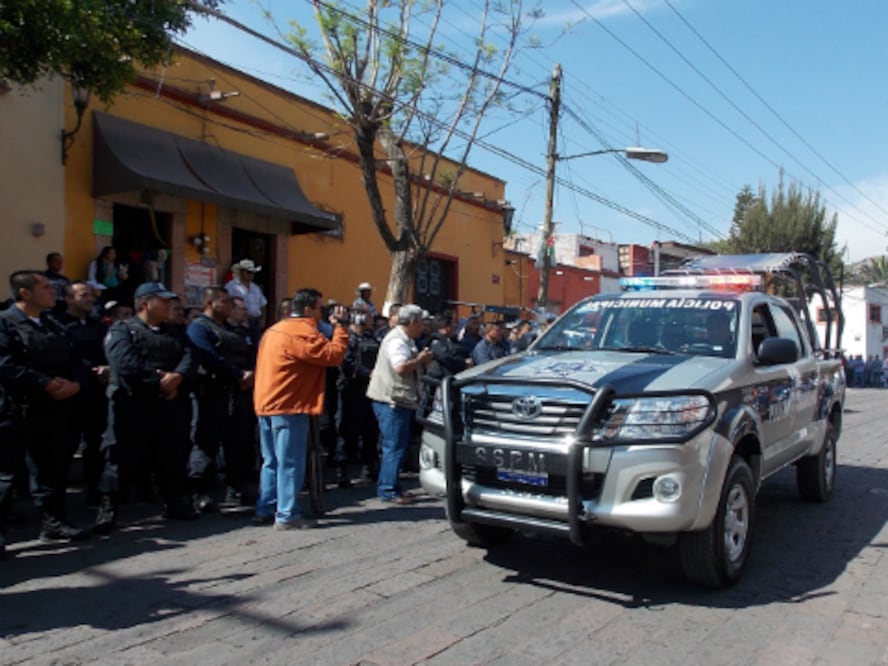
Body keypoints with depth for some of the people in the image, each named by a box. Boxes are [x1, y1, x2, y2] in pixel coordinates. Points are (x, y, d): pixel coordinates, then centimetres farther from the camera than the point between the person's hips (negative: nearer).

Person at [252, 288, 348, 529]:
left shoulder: (276, 330, 16)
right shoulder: (302, 332, -14)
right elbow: (334, 354, -20)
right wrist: (341, 326, -10)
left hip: (267, 404, 10)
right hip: (289, 406, -10)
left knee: (272, 462, 15)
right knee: (290, 463, -3)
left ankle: (265, 509, 21)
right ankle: (287, 515, 0)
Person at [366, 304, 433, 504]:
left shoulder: (405, 340, 17)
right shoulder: (397, 341, -17)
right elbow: (401, 367, -30)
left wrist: (420, 360, 11)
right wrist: (420, 360, -16)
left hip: (398, 400, 11)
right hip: (391, 400, -11)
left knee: (396, 446, 16)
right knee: (395, 447, -7)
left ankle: (388, 488, 25)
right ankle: (388, 491, 0)